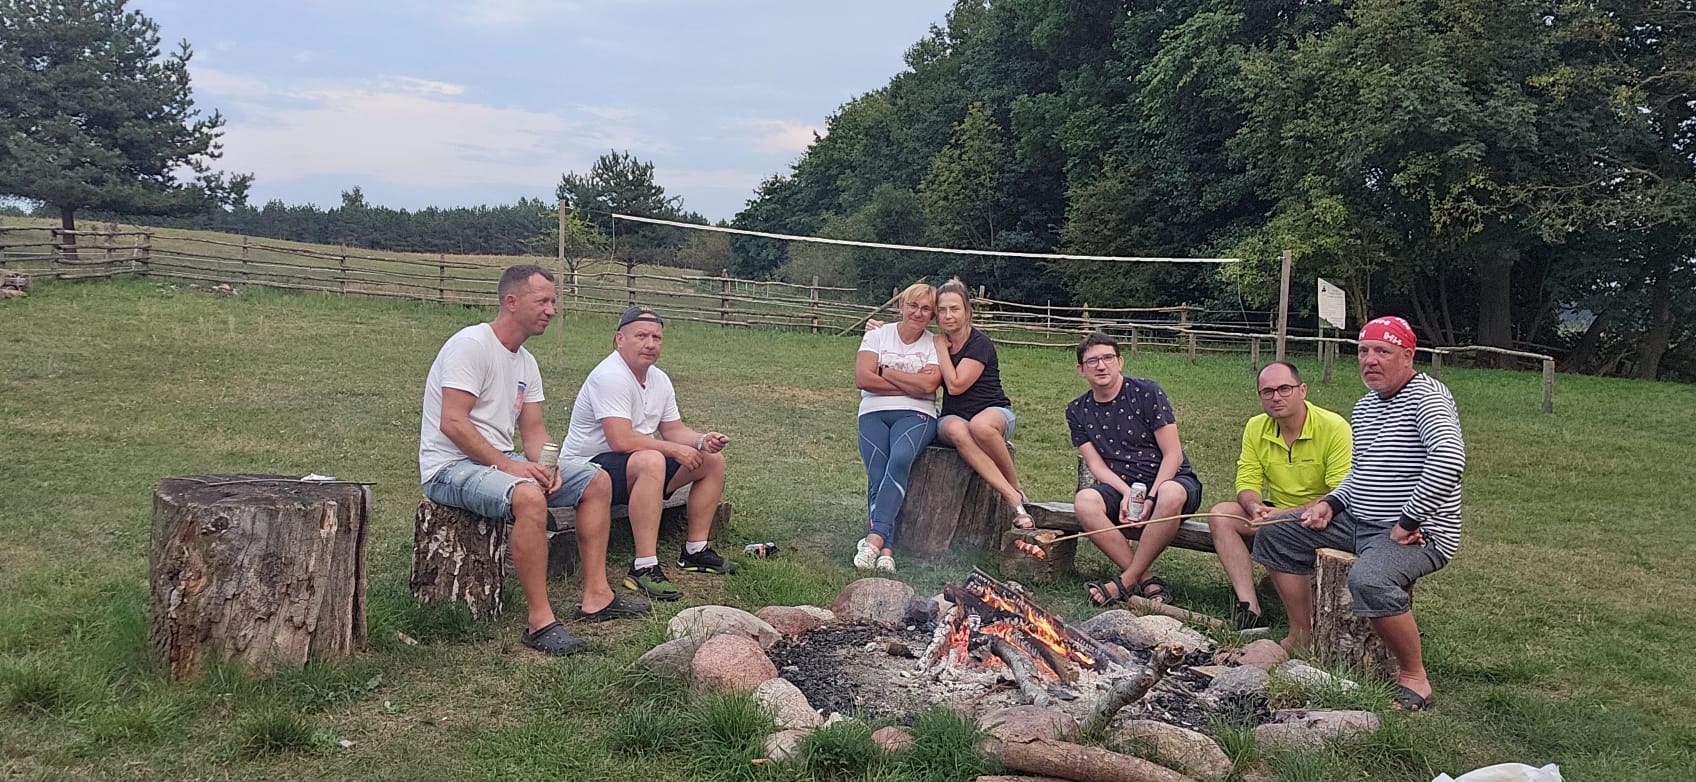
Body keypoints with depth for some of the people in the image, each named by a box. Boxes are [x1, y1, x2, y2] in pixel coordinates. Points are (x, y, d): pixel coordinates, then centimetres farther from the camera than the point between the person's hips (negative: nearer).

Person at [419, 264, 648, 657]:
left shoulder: (526, 362, 13)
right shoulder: (471, 345, -15)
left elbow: (533, 429, 12)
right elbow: (452, 423, -23)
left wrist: (544, 464, -10)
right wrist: (508, 465, -26)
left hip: (502, 461, 10)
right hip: (451, 466, -10)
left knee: (597, 481, 5)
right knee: (528, 496, -38)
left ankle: (595, 597, 3)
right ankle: (540, 621, -32)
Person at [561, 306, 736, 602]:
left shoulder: (659, 379, 9)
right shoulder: (611, 376, -22)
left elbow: (674, 430, 12)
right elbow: (622, 440, -30)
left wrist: (702, 440, -10)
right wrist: (675, 450, -20)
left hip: (637, 467, 10)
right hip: (589, 468, -10)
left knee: (712, 460, 6)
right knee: (651, 461, -40)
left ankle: (695, 551, 11)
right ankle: (644, 568, -38)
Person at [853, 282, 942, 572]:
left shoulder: (935, 345, 10)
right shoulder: (877, 335, 11)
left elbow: (929, 385, -8)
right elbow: (863, 379, -4)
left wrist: (884, 371, -3)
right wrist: (912, 383, -3)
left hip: (916, 415, -1)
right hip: (874, 413, 1)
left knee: (900, 460, -32)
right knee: (877, 475, -23)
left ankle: (875, 537, -40)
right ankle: (886, 550, -31)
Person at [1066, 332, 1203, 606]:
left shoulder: (1146, 392, -6)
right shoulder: (1077, 411, 7)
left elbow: (1173, 455, -9)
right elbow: (1096, 464, 1)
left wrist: (1150, 498, -21)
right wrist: (1127, 493, -18)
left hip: (1168, 480, -3)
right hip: (1121, 487, 3)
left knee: (1171, 494, -40)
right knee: (1085, 500, -30)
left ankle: (1125, 581, -26)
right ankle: (1147, 582, -27)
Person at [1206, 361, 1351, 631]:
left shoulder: (1334, 428, -15)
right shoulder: (1256, 428, 3)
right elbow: (1247, 484, -1)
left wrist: (1285, 514, -29)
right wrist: (1255, 507, -26)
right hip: (1276, 512, 6)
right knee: (1220, 515, -17)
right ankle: (1249, 608, -27)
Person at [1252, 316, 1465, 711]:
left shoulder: (1427, 396, -14)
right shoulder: (1364, 406, 15)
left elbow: (1450, 460, -30)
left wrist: (1408, 522, -27)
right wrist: (1330, 503, 6)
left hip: (1417, 534, -10)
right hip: (1357, 523, 10)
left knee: (1368, 579, -38)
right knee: (1274, 536, 10)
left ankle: (1414, 679, -19)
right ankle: (1302, 635, 16)